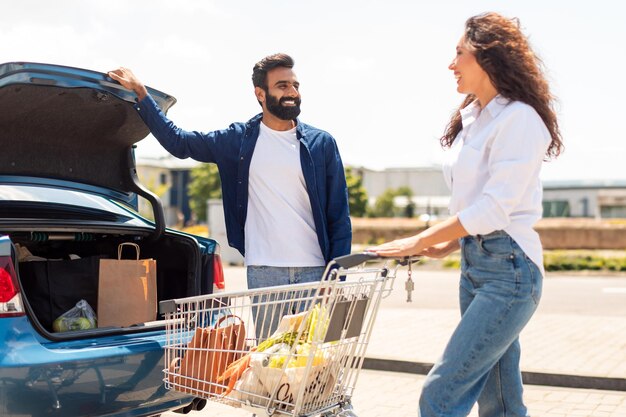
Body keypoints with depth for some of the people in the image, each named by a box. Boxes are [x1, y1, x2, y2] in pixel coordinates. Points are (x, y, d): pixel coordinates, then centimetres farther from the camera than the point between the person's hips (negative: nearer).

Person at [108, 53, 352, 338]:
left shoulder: (322, 143, 7)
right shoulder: (240, 140, 8)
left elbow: (339, 216, 6)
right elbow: (178, 141, 16)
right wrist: (141, 94, 13)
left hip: (315, 272, 0)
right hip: (263, 272, 0)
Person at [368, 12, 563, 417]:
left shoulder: (519, 118, -11)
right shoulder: (473, 119, 16)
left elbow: (494, 209, -18)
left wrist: (418, 242, -16)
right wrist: (445, 246, 7)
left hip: (507, 270, -9)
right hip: (474, 266, 9)